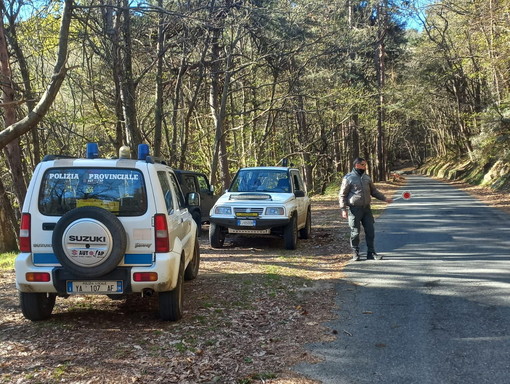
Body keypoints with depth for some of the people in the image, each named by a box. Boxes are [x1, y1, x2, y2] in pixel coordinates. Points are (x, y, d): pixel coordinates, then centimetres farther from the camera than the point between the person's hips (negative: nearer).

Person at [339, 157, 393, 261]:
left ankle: (371, 253, 13)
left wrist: (385, 198, 10)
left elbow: (374, 191, 20)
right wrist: (343, 209, -12)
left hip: (366, 208, 5)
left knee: (370, 231, 4)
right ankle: (355, 253, 13)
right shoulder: (348, 178, -5)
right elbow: (342, 195, -4)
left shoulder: (366, 177, 12)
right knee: (355, 232, 1)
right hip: (354, 209, -5)